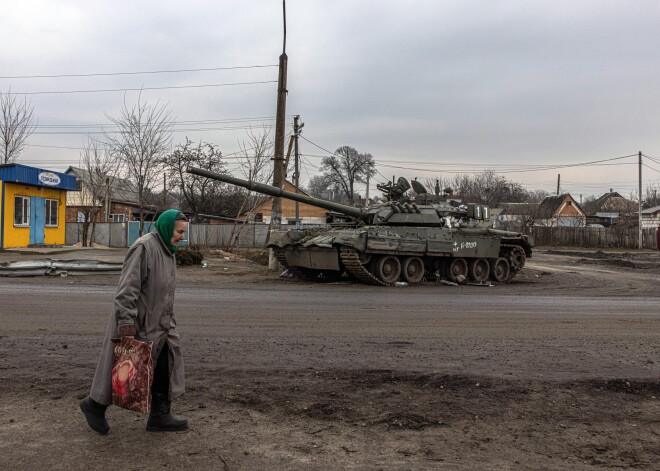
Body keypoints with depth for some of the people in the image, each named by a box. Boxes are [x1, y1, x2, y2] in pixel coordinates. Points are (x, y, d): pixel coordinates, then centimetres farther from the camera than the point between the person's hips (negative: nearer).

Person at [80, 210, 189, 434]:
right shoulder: (143, 247, -19)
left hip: (159, 321, 9)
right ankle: (95, 405, 28)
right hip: (137, 321, -9)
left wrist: (169, 318, 19)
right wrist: (126, 320, -27)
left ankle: (159, 416, 16)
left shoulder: (167, 250, 10)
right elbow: (128, 286, -24)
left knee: (164, 366, 7)